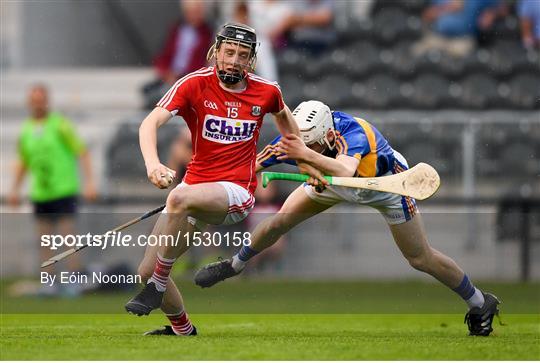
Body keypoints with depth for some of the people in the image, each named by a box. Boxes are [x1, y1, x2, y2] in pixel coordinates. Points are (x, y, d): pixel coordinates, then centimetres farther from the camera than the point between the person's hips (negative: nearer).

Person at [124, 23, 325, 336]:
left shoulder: (266, 92, 0)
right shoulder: (195, 84, -6)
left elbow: (283, 114, 25)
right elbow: (151, 123, -18)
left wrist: (303, 160, 29)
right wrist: (152, 163, -37)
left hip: (236, 191, -3)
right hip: (196, 183, 3)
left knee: (180, 198, -37)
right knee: (146, 271, -2)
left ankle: (157, 287, -24)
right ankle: (182, 329, 25)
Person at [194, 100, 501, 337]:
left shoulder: (353, 133, -46)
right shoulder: (296, 138, -31)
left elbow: (345, 170, -66)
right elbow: (252, 167, -27)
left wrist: (307, 155, -76)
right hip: (335, 183, 4)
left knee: (421, 259, -1)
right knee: (280, 220, -5)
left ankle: (481, 304, 19)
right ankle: (234, 265, 22)